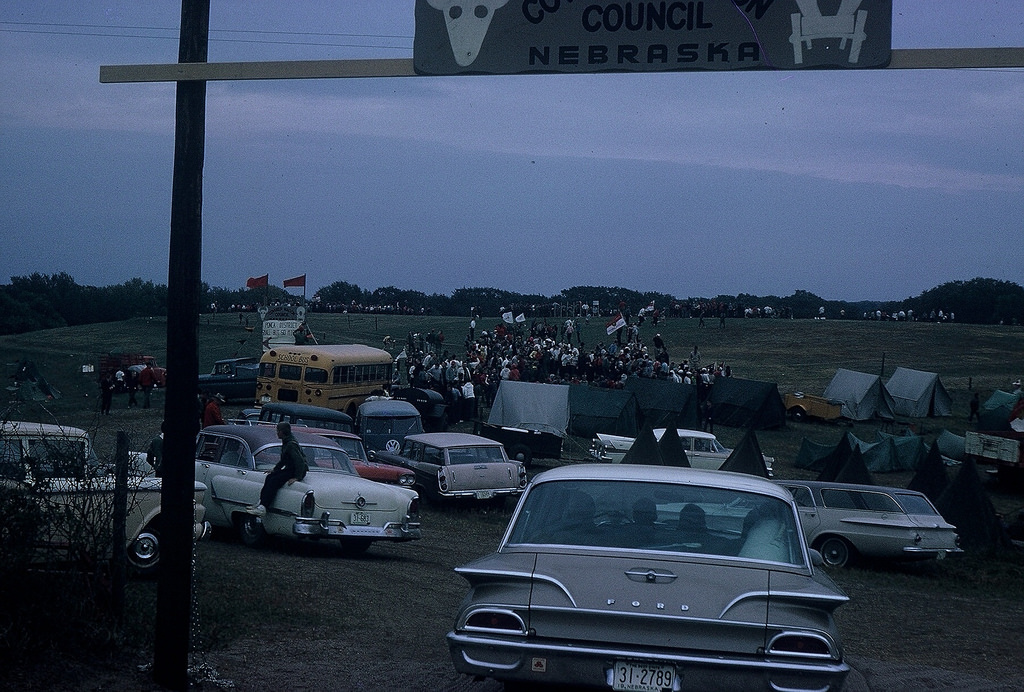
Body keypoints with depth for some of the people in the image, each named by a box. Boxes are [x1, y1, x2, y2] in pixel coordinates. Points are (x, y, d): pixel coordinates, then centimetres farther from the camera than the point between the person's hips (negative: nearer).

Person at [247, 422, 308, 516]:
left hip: (299, 471, -10)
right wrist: (274, 470, 20)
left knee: (274, 481, -22)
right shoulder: (286, 443, 14)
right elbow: (283, 461, 26)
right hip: (289, 469, 10)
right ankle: (261, 503, -13)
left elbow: (300, 461, -25)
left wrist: (297, 477, -28)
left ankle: (263, 508, -28)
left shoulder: (291, 444, -19)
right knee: (270, 477, -6)